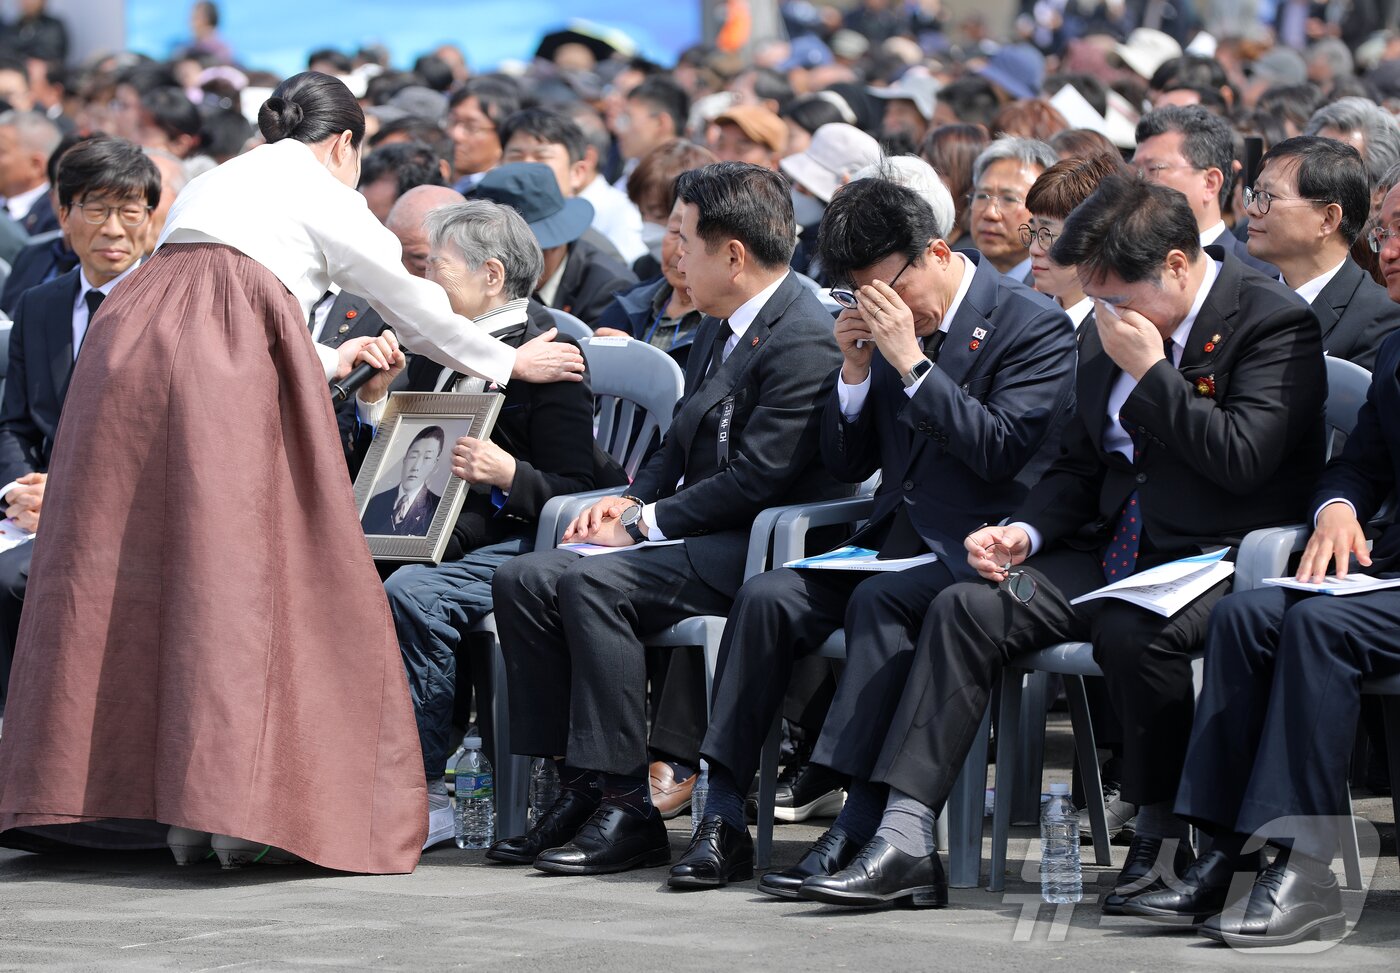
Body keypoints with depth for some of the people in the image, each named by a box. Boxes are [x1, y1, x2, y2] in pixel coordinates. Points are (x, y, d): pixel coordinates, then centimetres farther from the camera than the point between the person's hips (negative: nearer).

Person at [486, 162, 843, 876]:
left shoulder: (802, 341, -17)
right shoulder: (719, 327, 15)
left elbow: (756, 479, -21)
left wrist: (646, 522, -15)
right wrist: (632, 501, 4)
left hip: (754, 549, -10)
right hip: (695, 536, 10)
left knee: (590, 583, -29)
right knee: (523, 579, -6)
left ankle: (627, 809, -26)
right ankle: (579, 788, -8)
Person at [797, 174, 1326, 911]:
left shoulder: (1275, 324, -9)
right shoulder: (1110, 329, 13)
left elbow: (1243, 460, -21)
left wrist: (1149, 371, -16)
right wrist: (1025, 532, 2)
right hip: (1111, 559, 7)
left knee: (1130, 630, -36)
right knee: (964, 608, -13)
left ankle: (1163, 839, -15)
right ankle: (905, 842, -20)